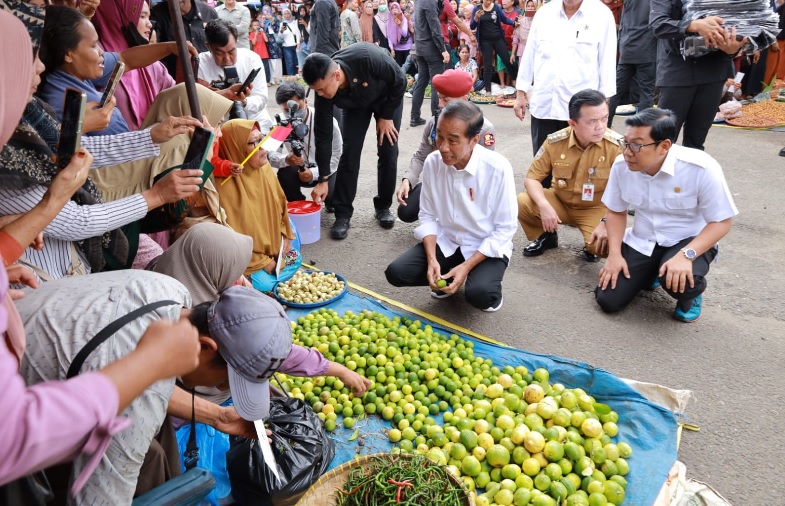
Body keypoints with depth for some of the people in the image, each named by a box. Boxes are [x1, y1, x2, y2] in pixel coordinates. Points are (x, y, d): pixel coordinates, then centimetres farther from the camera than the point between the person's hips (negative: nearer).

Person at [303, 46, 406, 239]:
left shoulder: (368, 58, -44)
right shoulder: (323, 88, -30)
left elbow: (400, 81, -25)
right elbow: (323, 134, -22)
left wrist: (386, 116, -19)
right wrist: (323, 179, -20)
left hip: (388, 96, -2)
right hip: (356, 104, 2)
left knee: (388, 151, -8)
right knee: (350, 152, -10)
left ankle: (383, 207, 9)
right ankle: (342, 214, -3)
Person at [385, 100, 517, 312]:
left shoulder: (498, 168, -23)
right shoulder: (432, 163, -12)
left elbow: (505, 229, -15)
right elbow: (428, 216, -1)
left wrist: (466, 266, -21)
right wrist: (432, 259, -16)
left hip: (487, 248, -3)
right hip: (445, 242, 4)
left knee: (479, 295, -31)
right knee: (396, 272, -15)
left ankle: (491, 287, 7)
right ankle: (447, 278, 12)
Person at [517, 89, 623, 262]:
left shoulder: (617, 146, -20)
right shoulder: (555, 142, -15)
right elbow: (532, 178, -8)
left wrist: (606, 222, -30)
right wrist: (544, 205, -27)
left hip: (597, 209, -2)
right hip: (560, 202, 3)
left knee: (606, 245, -32)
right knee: (521, 203, -23)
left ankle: (591, 247, 9)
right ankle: (546, 236, 9)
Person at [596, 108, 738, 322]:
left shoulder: (702, 168, -25)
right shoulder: (622, 166, -13)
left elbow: (721, 222, -16)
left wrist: (686, 255, -32)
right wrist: (614, 254, -10)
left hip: (690, 241, -3)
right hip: (641, 242, 4)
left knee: (679, 280, -36)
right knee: (607, 300, -9)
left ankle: (691, 293, 4)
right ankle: (650, 272, 22)